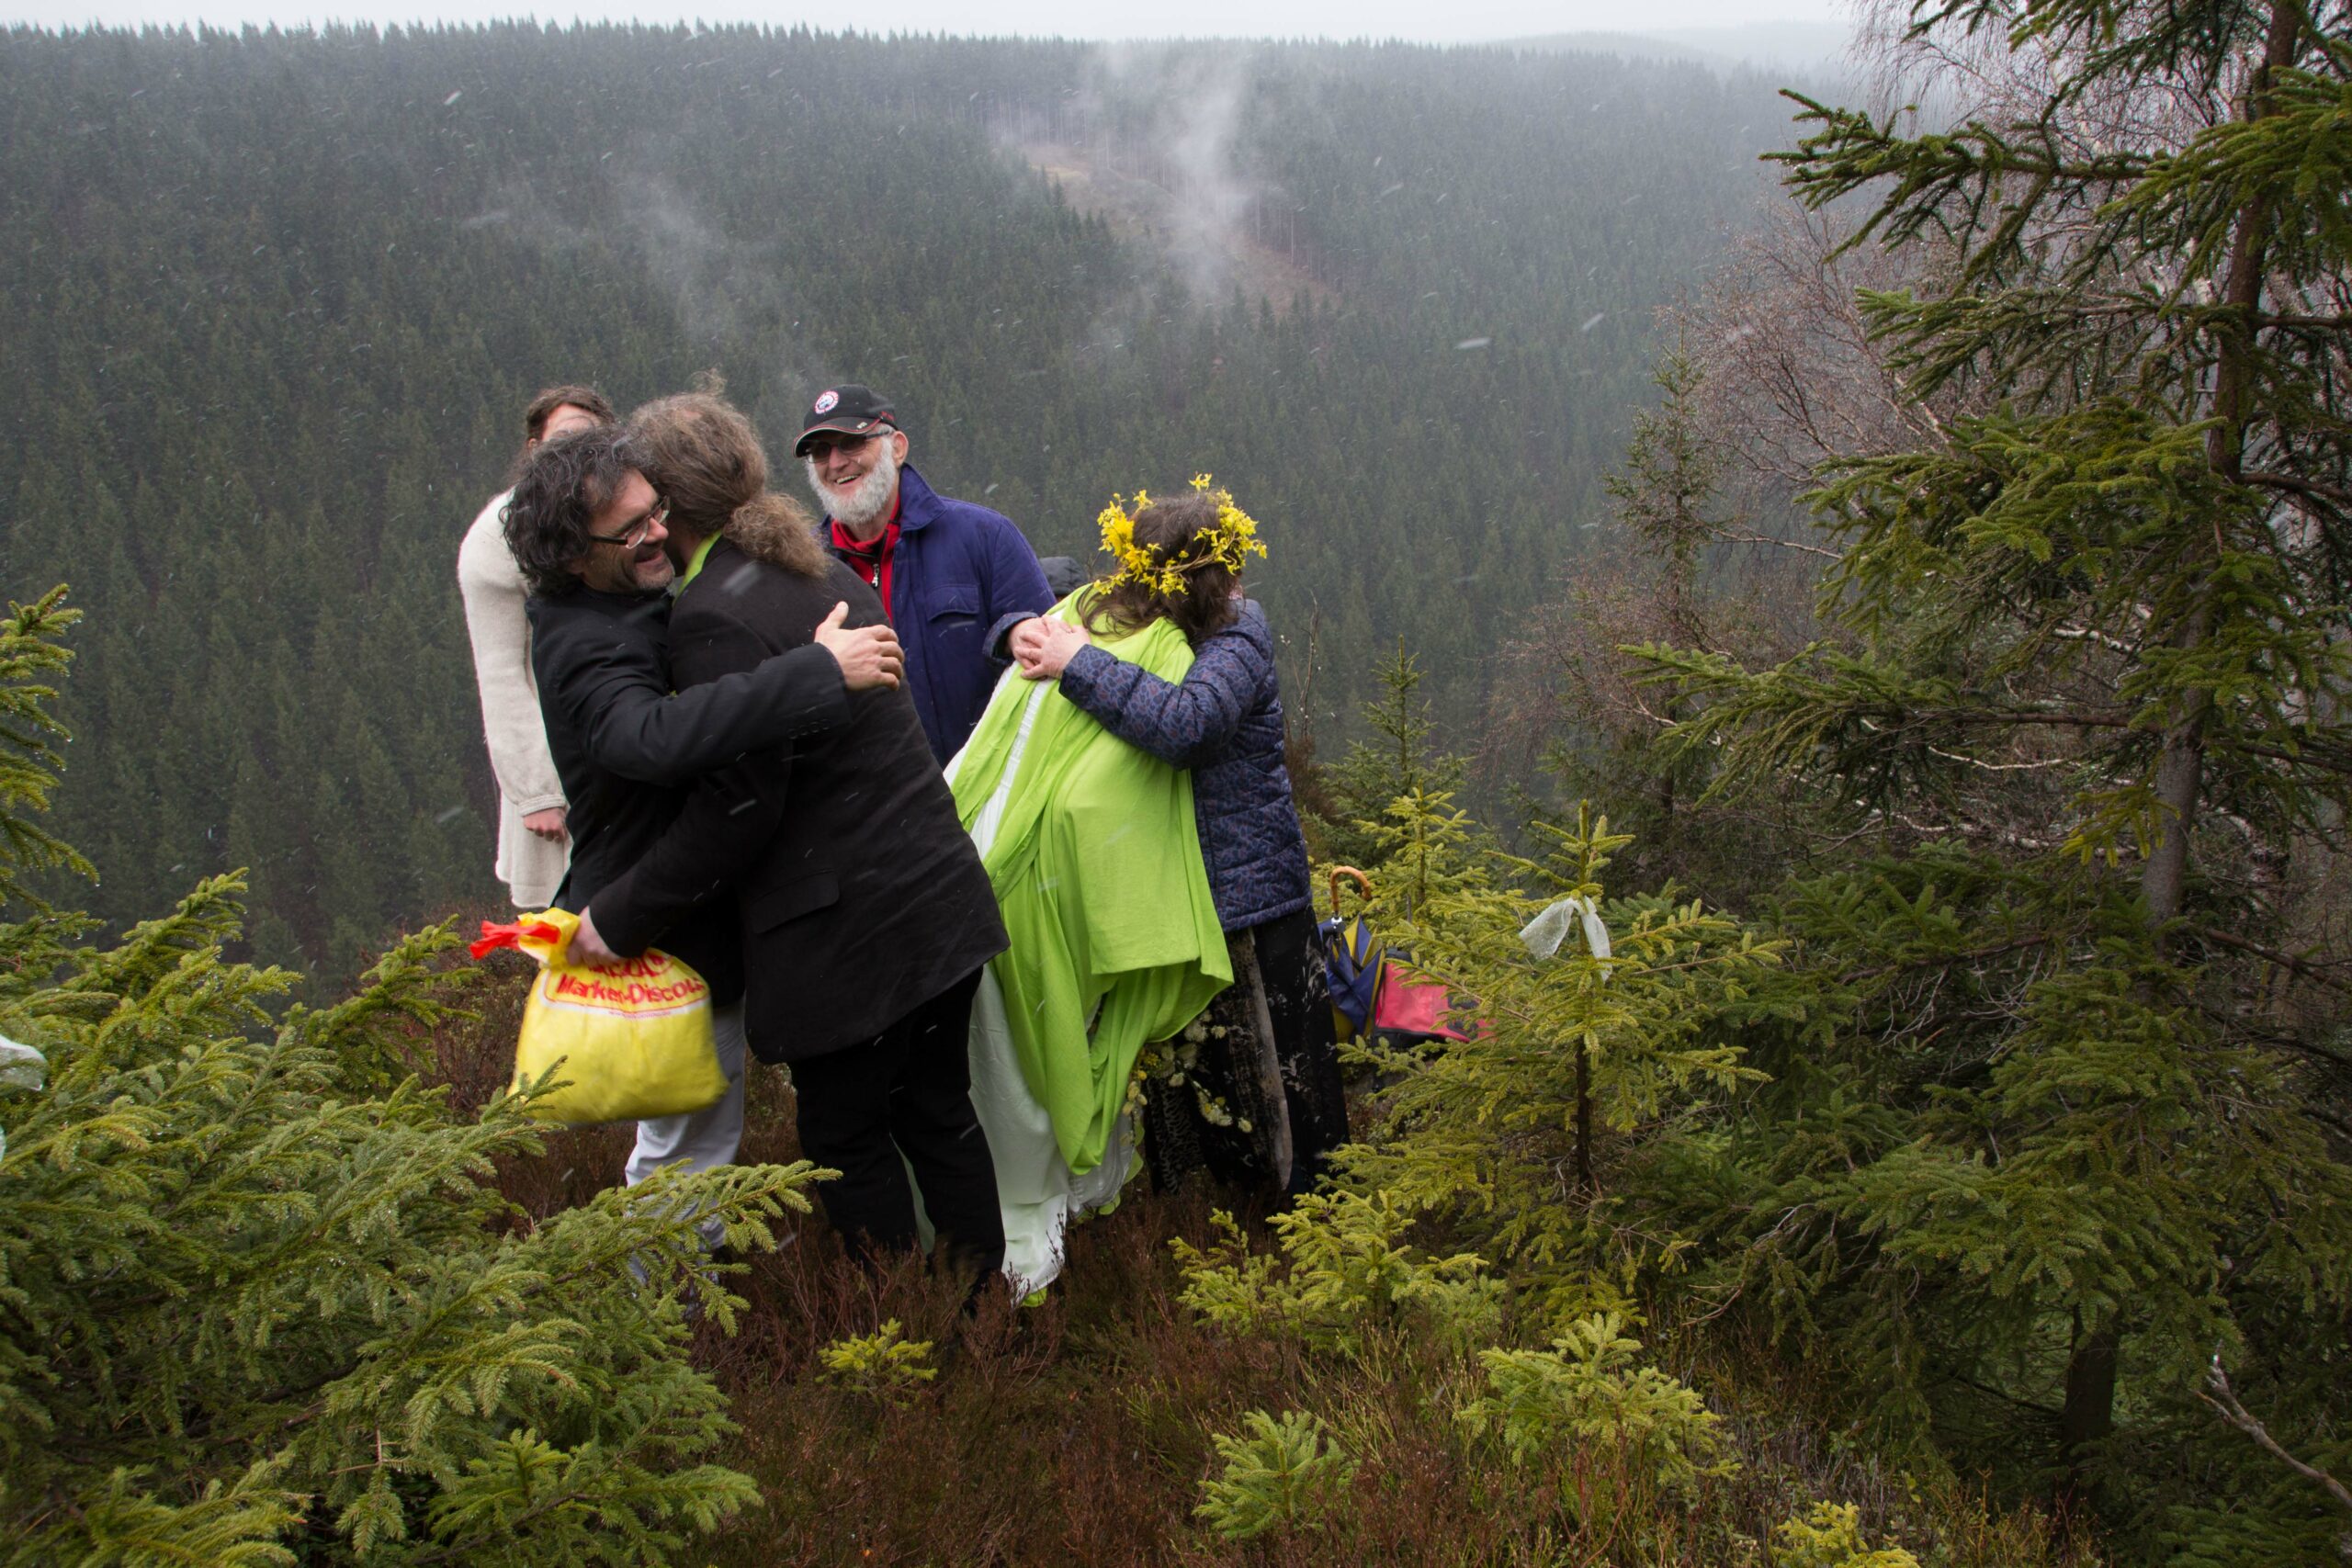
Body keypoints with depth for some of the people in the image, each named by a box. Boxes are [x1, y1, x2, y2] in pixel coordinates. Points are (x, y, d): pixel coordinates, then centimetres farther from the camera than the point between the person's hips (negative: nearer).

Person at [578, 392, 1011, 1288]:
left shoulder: (714, 617, -17)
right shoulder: (824, 572, 11)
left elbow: (737, 806, -19)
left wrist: (621, 917, -11)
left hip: (848, 934, -8)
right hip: (941, 901, 8)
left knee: (844, 1135, 10)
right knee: (936, 1111, 20)